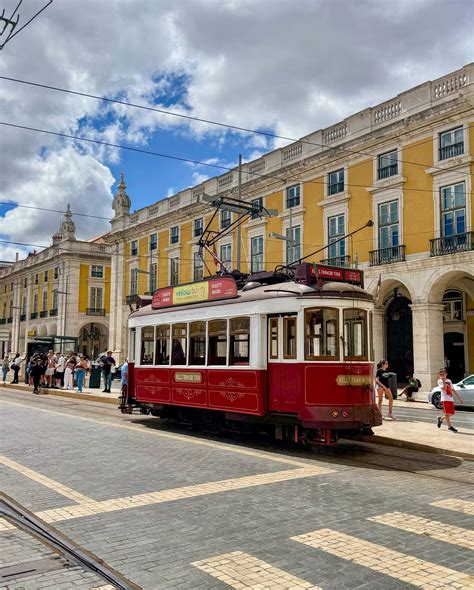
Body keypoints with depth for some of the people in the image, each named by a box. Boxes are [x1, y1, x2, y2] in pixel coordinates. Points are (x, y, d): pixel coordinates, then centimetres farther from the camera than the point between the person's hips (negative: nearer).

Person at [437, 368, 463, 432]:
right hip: (445, 399, -6)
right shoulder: (440, 381, -3)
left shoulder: (449, 381, 15)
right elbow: (444, 389, -17)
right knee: (447, 413, -4)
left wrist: (460, 398, 17)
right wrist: (444, 381, -23)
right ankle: (450, 427, 4)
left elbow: (453, 390, 19)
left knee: (451, 413, 7)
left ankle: (441, 419, 29)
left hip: (451, 399, 6)